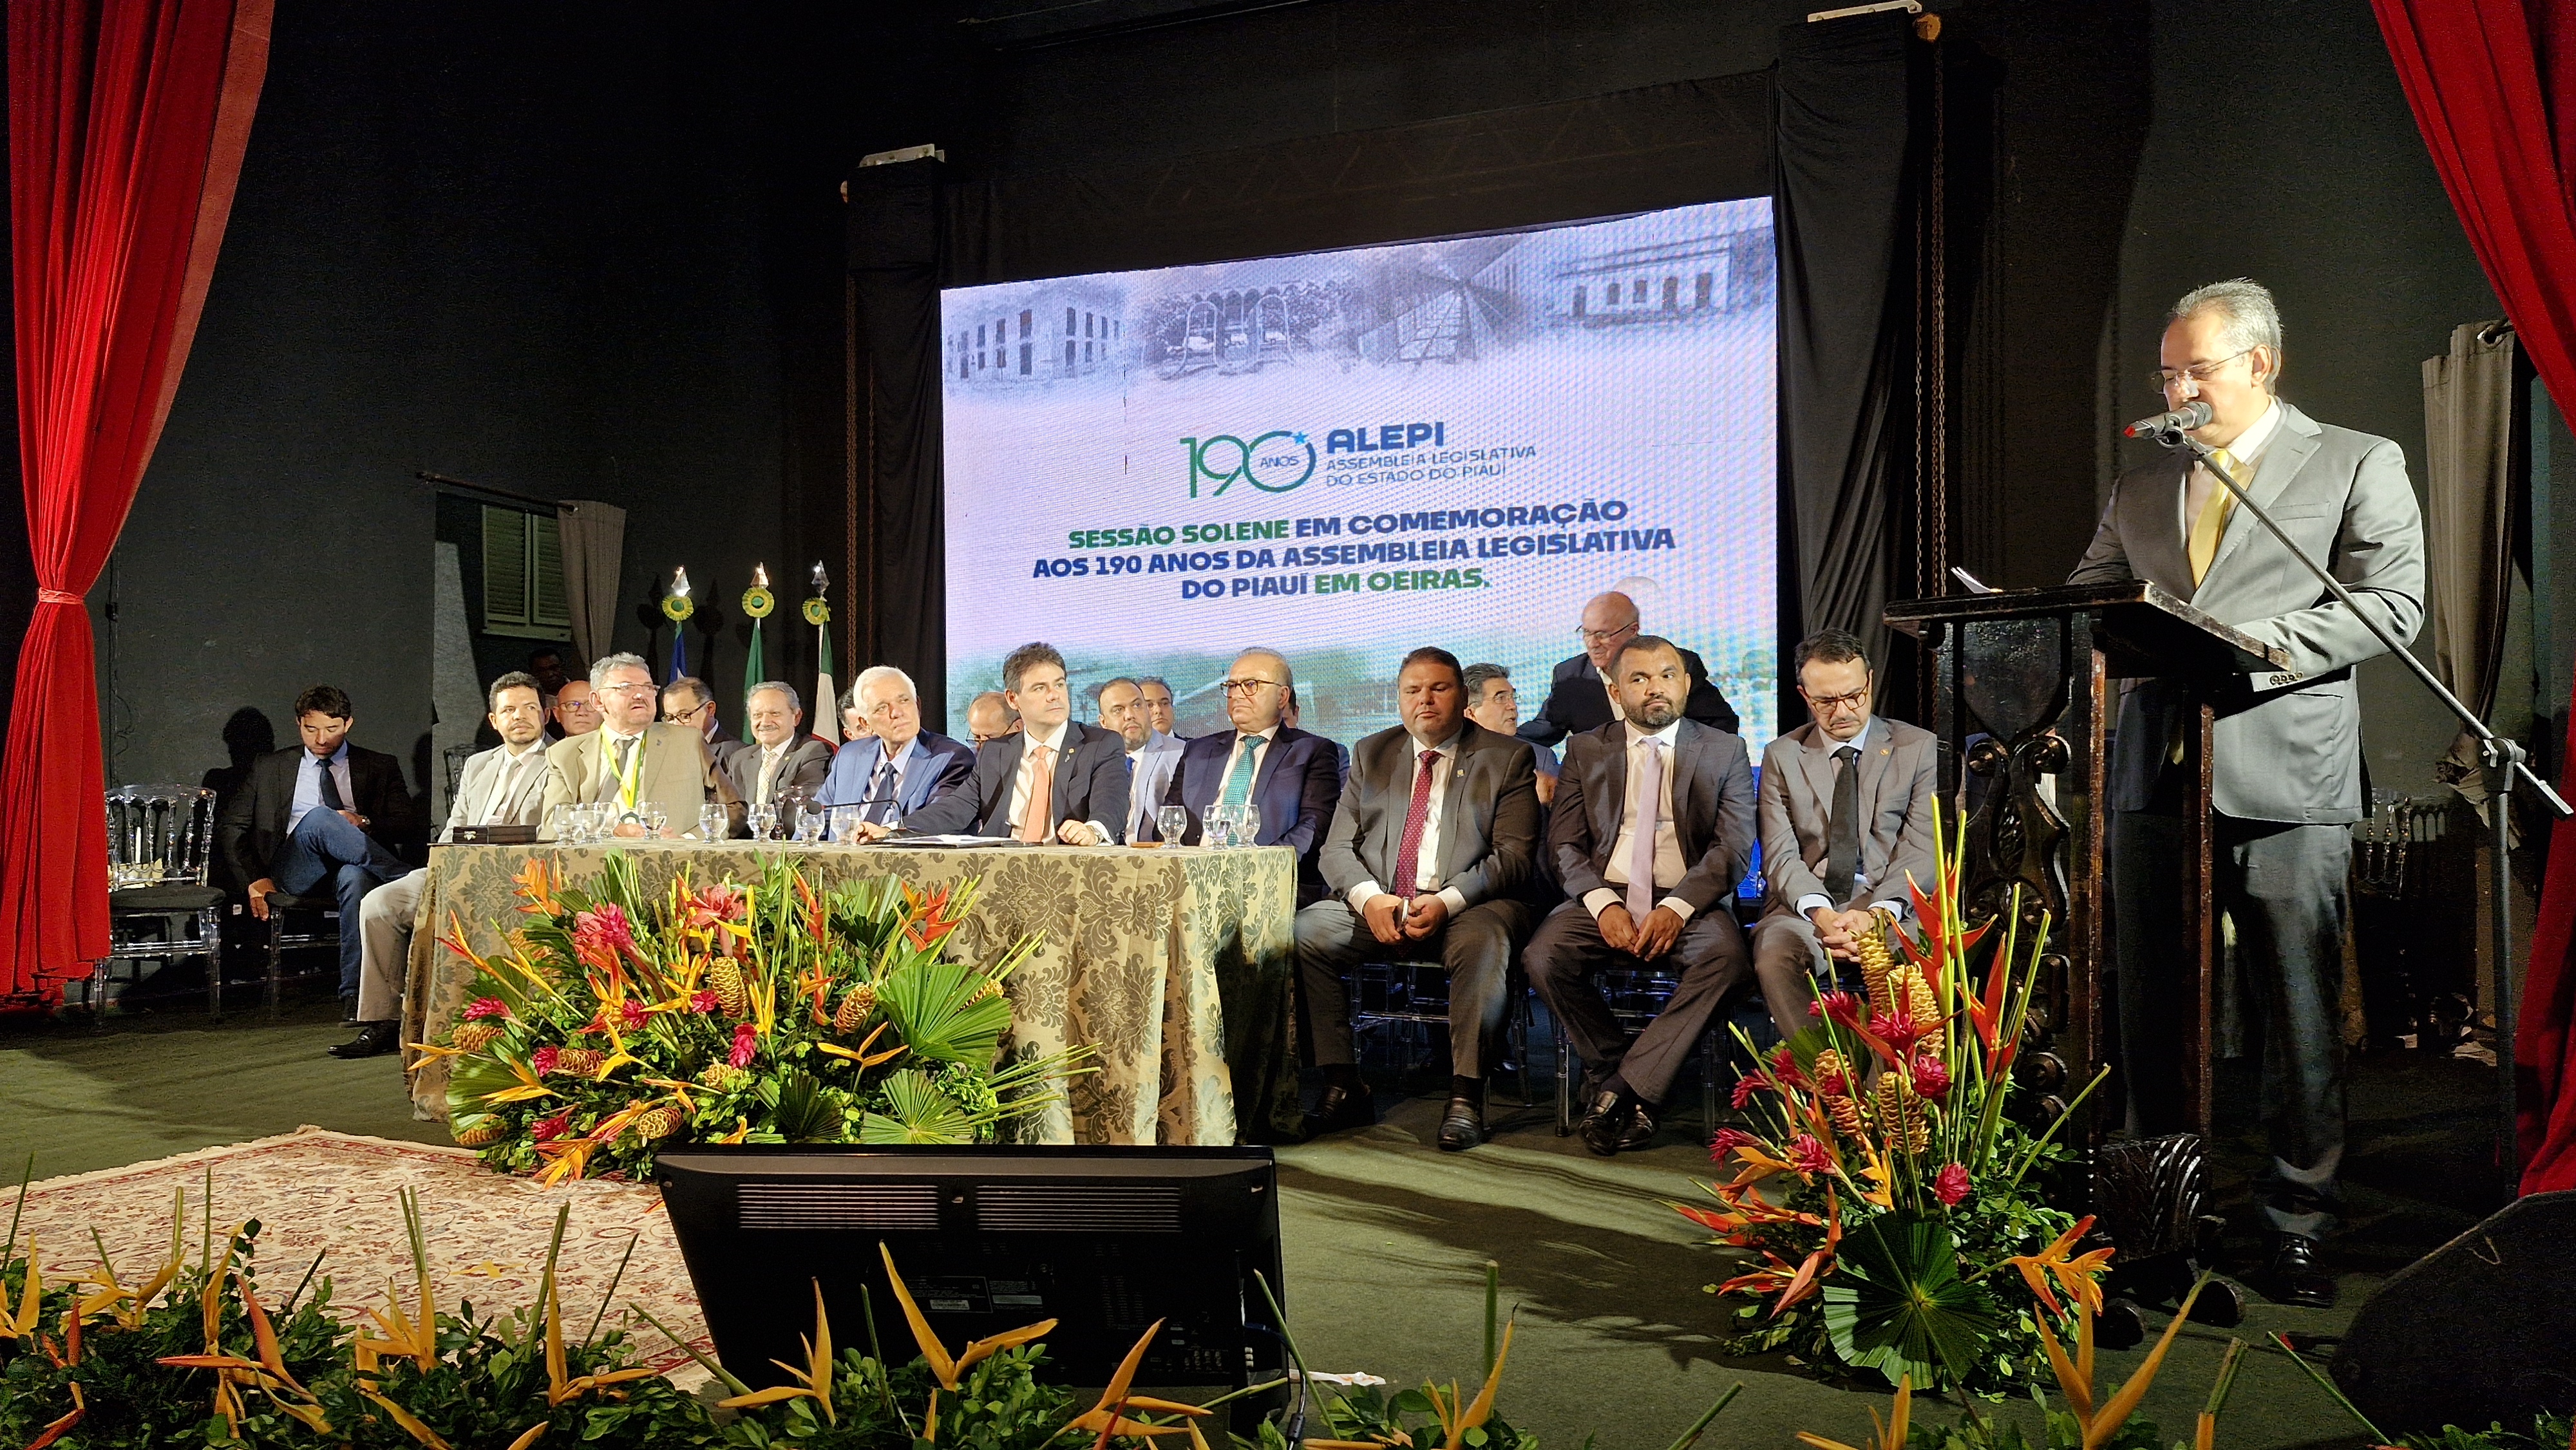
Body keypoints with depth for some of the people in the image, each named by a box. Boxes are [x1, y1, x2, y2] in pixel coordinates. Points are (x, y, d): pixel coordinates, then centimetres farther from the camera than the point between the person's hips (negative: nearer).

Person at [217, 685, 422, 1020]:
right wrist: (253, 879, 1)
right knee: (318, 818, -33)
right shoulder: (269, 768, 21)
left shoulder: (380, 767, 18)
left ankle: (353, 996, -41)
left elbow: (409, 827, 9)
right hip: (294, 871, 1)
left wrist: (364, 823, -12)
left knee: (356, 877, -40)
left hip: (353, 867, -1)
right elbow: (230, 828, 18)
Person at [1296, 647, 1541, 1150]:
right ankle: (1342, 1086, -16)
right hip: (1377, 906, 3)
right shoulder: (1370, 755, 16)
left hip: (1466, 908, -3)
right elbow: (1336, 849, 9)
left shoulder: (1506, 758, 6)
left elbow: (1514, 856, -3)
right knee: (1303, 932, -22)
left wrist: (1447, 902, -20)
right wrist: (1369, 898, -13)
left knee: (1484, 940, -36)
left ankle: (1465, 1096, -28)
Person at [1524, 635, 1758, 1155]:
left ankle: (1619, 1087, -25)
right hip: (1604, 898, 1)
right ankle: (1635, 1089, -11)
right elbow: (1564, 844, 5)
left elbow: (1734, 847, 0)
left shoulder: (1724, 751, 10)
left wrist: (1678, 907, -17)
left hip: (1690, 903, -1)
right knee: (1543, 955, -28)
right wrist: (1603, 903, -15)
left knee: (1727, 955, -33)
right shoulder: (1585, 750, 13)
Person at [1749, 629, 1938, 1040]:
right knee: (1773, 957, -33)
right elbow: (1781, 854, 2)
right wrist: (1820, 914, -19)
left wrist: (1877, 913, -19)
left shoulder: (1919, 748, 9)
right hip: (1806, 904, 1)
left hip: (1890, 903, -1)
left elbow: (1921, 850, 0)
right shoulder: (1782, 756, 12)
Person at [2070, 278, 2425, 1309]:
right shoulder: (2141, 486, 18)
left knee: (2299, 1015, 1)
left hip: (2283, 777, -4)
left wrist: (2260, 643, -18)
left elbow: (2391, 603, -5)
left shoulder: (2358, 465, 5)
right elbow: (2090, 595, 17)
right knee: (2147, 1004, 9)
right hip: (2155, 771, 4)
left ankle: (2298, 1224, 14)